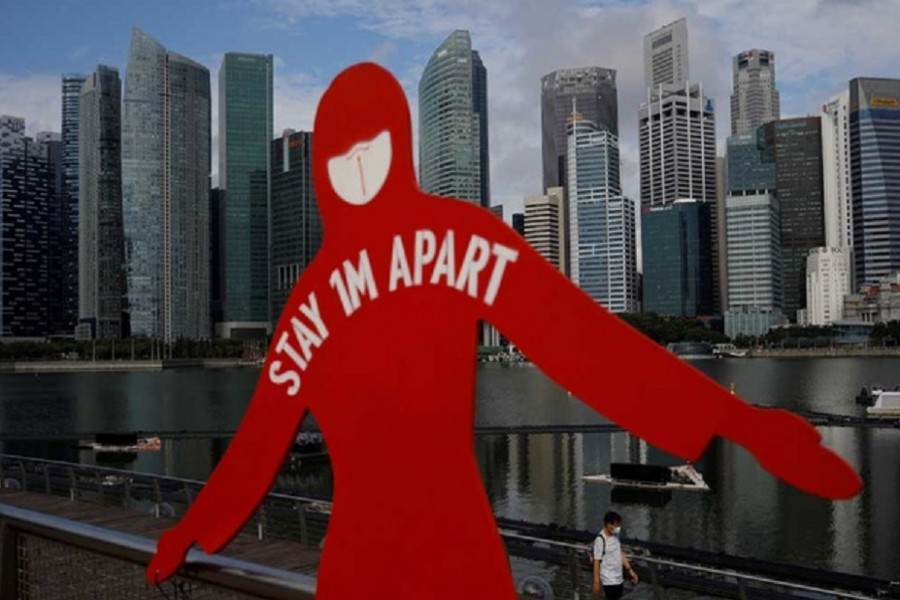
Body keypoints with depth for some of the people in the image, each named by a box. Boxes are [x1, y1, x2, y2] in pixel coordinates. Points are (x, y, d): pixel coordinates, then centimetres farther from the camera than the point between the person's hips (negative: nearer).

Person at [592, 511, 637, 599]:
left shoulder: (615, 535, 4)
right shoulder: (600, 540, -21)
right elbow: (596, 562, -17)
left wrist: (630, 570, 13)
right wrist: (596, 582, -14)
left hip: (619, 579, 8)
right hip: (609, 581, -8)